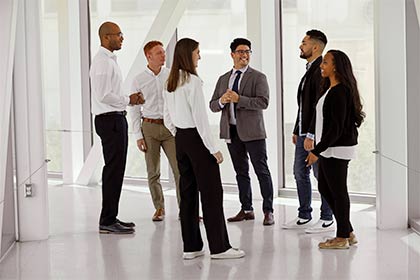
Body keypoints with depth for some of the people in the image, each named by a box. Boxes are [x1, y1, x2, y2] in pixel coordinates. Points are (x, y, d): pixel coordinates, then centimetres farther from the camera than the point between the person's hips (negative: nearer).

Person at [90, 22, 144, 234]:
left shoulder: (110, 60, 18)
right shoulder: (103, 61, -15)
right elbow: (104, 95, -21)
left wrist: (130, 99, 10)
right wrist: (128, 100, -11)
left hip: (115, 118, 11)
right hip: (110, 119, -11)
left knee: (116, 169, 13)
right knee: (113, 170, -8)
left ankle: (110, 218, 20)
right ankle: (107, 221, -4)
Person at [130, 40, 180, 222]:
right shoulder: (139, 80, 2)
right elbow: (135, 110, 5)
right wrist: (138, 135, -2)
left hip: (170, 126, 0)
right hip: (149, 127, 0)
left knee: (180, 168, -6)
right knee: (153, 172, 5)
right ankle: (159, 208, 18)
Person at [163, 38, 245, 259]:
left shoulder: (170, 84, 10)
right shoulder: (192, 82, -14)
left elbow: (168, 119, 14)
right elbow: (200, 118, -17)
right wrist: (213, 149, -14)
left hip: (180, 139, 8)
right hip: (196, 138, -8)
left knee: (188, 192, 10)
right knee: (211, 191, -3)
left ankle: (191, 246, 12)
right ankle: (219, 247, -2)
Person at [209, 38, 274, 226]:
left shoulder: (258, 77, -1)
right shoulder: (223, 79, 14)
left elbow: (263, 102, -15)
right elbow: (212, 105, 12)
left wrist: (239, 99, -21)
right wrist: (221, 101, -10)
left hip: (252, 131, -5)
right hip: (231, 131, 5)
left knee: (262, 171, -3)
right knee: (241, 172, 12)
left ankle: (268, 211, 2)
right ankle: (246, 210, 20)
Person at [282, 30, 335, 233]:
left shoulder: (320, 71, -16)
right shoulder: (309, 70, 16)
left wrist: (311, 135, -23)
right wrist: (297, 131, 19)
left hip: (315, 134, -10)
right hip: (304, 132, 10)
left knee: (321, 175, -2)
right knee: (300, 173, 14)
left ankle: (327, 220, 6)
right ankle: (304, 216, 23)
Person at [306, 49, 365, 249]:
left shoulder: (339, 92, -18)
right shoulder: (330, 89, 13)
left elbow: (336, 128, -22)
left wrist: (317, 151, -21)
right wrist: (318, 148, 17)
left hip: (337, 150, -11)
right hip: (329, 149, 11)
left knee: (338, 191, -1)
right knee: (324, 188, 16)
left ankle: (342, 238, 10)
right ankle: (348, 232, 23)